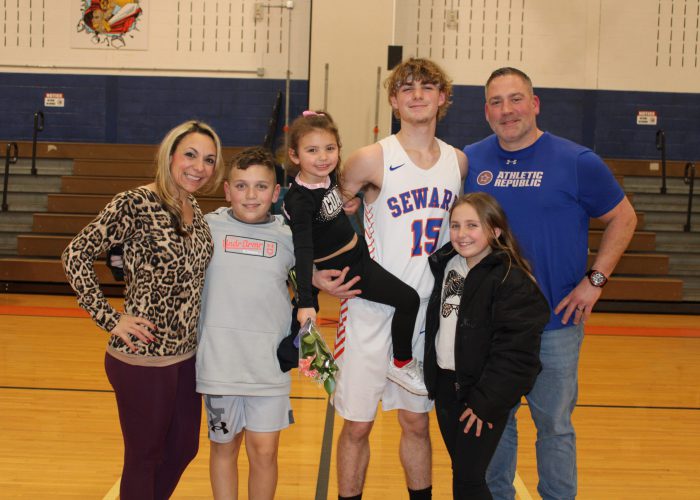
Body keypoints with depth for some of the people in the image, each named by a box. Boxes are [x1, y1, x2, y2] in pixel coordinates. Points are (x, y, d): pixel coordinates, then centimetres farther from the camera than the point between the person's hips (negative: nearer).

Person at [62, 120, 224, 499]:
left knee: (184, 448, 20)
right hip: (143, 357, -7)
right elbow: (76, 256, -17)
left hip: (185, 354, 8)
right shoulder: (134, 204, -15)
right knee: (144, 457, 9)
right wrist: (110, 319, -17)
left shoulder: (194, 210, 7)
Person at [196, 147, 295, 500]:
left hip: (269, 363, 1)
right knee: (224, 446, 14)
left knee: (264, 451, 6)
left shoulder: (287, 236, 1)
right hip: (219, 361, 0)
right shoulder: (208, 227, -3)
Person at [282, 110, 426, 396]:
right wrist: (306, 303, -42)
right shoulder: (301, 200, -28)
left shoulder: (327, 175, -6)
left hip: (358, 252, 9)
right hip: (343, 268, -9)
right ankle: (401, 364, 9)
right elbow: (303, 251, -36)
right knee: (408, 300, -10)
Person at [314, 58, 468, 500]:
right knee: (357, 425, 5)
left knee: (417, 422, 15)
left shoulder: (459, 161, 4)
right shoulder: (373, 159, -9)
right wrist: (318, 272, -11)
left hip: (429, 311, 4)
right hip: (372, 309, -3)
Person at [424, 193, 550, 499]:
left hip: (484, 392, -7)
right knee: (459, 472, 16)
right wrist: (434, 377, 12)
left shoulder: (511, 279, -17)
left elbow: (515, 351, -21)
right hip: (445, 383, 7)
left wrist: (487, 402, -20)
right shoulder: (446, 265, 6)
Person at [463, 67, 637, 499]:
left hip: (555, 322, -2)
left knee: (554, 424, 9)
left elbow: (623, 218, 4)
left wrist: (595, 280, -5)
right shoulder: (469, 161, 2)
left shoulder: (577, 162, -6)